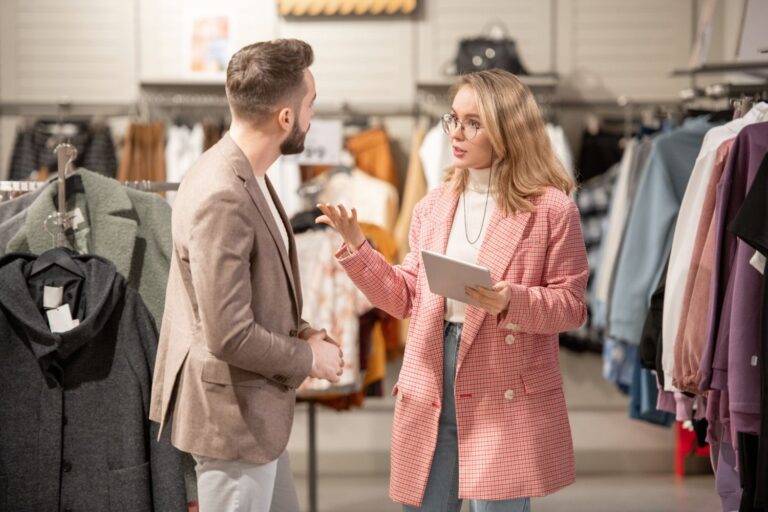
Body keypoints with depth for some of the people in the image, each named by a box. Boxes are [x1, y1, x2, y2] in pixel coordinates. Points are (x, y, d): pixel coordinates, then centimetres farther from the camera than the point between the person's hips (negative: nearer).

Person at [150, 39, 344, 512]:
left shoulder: (246, 175, 5)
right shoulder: (222, 196, -26)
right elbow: (229, 335, -27)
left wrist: (302, 332, 2)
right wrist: (309, 358, -12)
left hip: (256, 409, 10)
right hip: (231, 415, -10)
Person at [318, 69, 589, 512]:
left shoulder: (551, 208, -5)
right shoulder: (432, 207, 10)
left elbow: (571, 305, -6)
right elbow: (408, 298, 11)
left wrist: (510, 301, -23)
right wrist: (357, 248, 1)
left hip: (506, 400, -5)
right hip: (429, 395, 5)